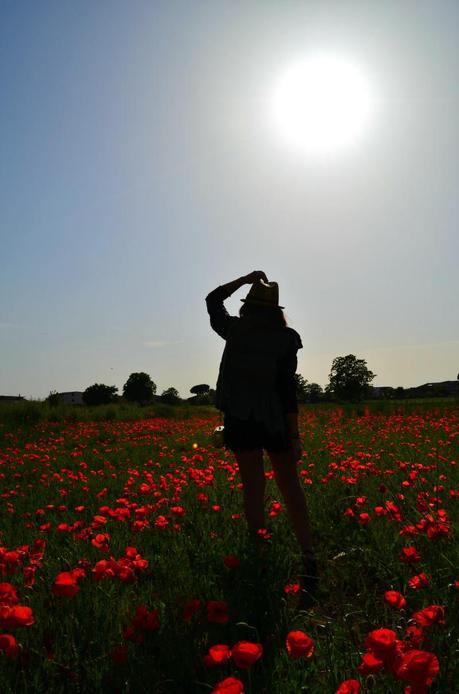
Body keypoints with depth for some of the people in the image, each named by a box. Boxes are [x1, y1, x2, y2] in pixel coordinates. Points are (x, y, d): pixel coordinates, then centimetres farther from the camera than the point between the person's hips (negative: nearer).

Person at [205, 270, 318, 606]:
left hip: (241, 421, 1)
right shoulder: (284, 338, -6)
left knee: (254, 485, 5)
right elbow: (288, 389, -9)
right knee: (289, 484, 10)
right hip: (275, 422, 0)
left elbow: (213, 300, 20)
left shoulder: (234, 330, -1)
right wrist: (295, 435, -6)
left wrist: (245, 279, 18)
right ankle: (308, 554, 10)